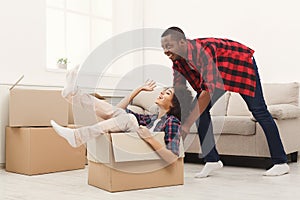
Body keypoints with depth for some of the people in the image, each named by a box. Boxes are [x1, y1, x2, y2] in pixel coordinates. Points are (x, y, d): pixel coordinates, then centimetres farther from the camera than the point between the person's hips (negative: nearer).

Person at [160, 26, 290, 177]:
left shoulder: (203, 50, -39)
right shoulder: (177, 62, -14)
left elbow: (209, 89, -45)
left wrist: (187, 124, -47)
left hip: (241, 63, -7)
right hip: (217, 72, 7)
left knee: (258, 111, -8)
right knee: (199, 108, -8)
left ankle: (281, 163, 1)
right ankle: (212, 160, -2)